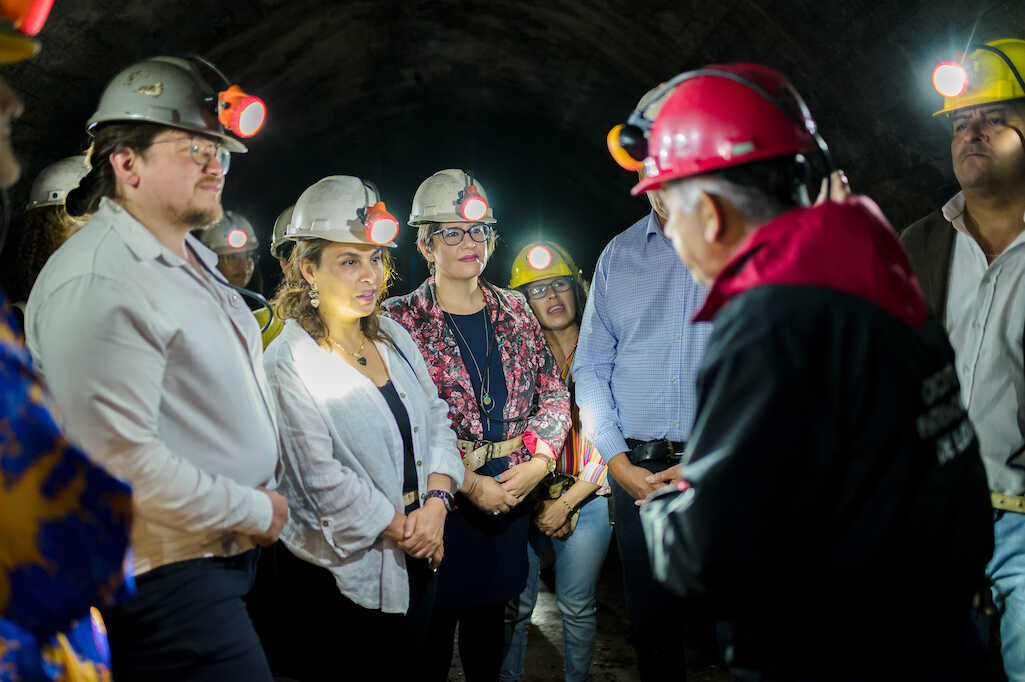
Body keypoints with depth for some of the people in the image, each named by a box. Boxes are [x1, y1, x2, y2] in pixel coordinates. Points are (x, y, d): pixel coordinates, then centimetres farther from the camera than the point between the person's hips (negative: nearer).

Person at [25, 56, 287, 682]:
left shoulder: (194, 262, 14)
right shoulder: (99, 283, -20)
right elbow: (123, 462, -26)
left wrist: (263, 502, 13)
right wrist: (255, 512, -14)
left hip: (227, 554, 10)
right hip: (166, 576, -10)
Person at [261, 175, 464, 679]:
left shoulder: (393, 336, 7)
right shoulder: (289, 363, -15)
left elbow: (435, 420, 8)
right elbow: (323, 478, -19)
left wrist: (436, 503, -8)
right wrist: (404, 531, -13)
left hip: (418, 562, 6)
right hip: (343, 576, -6)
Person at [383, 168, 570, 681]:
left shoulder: (514, 311, 8)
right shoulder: (401, 320, -6)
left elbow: (552, 392, 8)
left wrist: (537, 463, -7)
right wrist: (468, 483, -18)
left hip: (512, 489, 4)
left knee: (490, 613, 16)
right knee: (435, 621, 5)